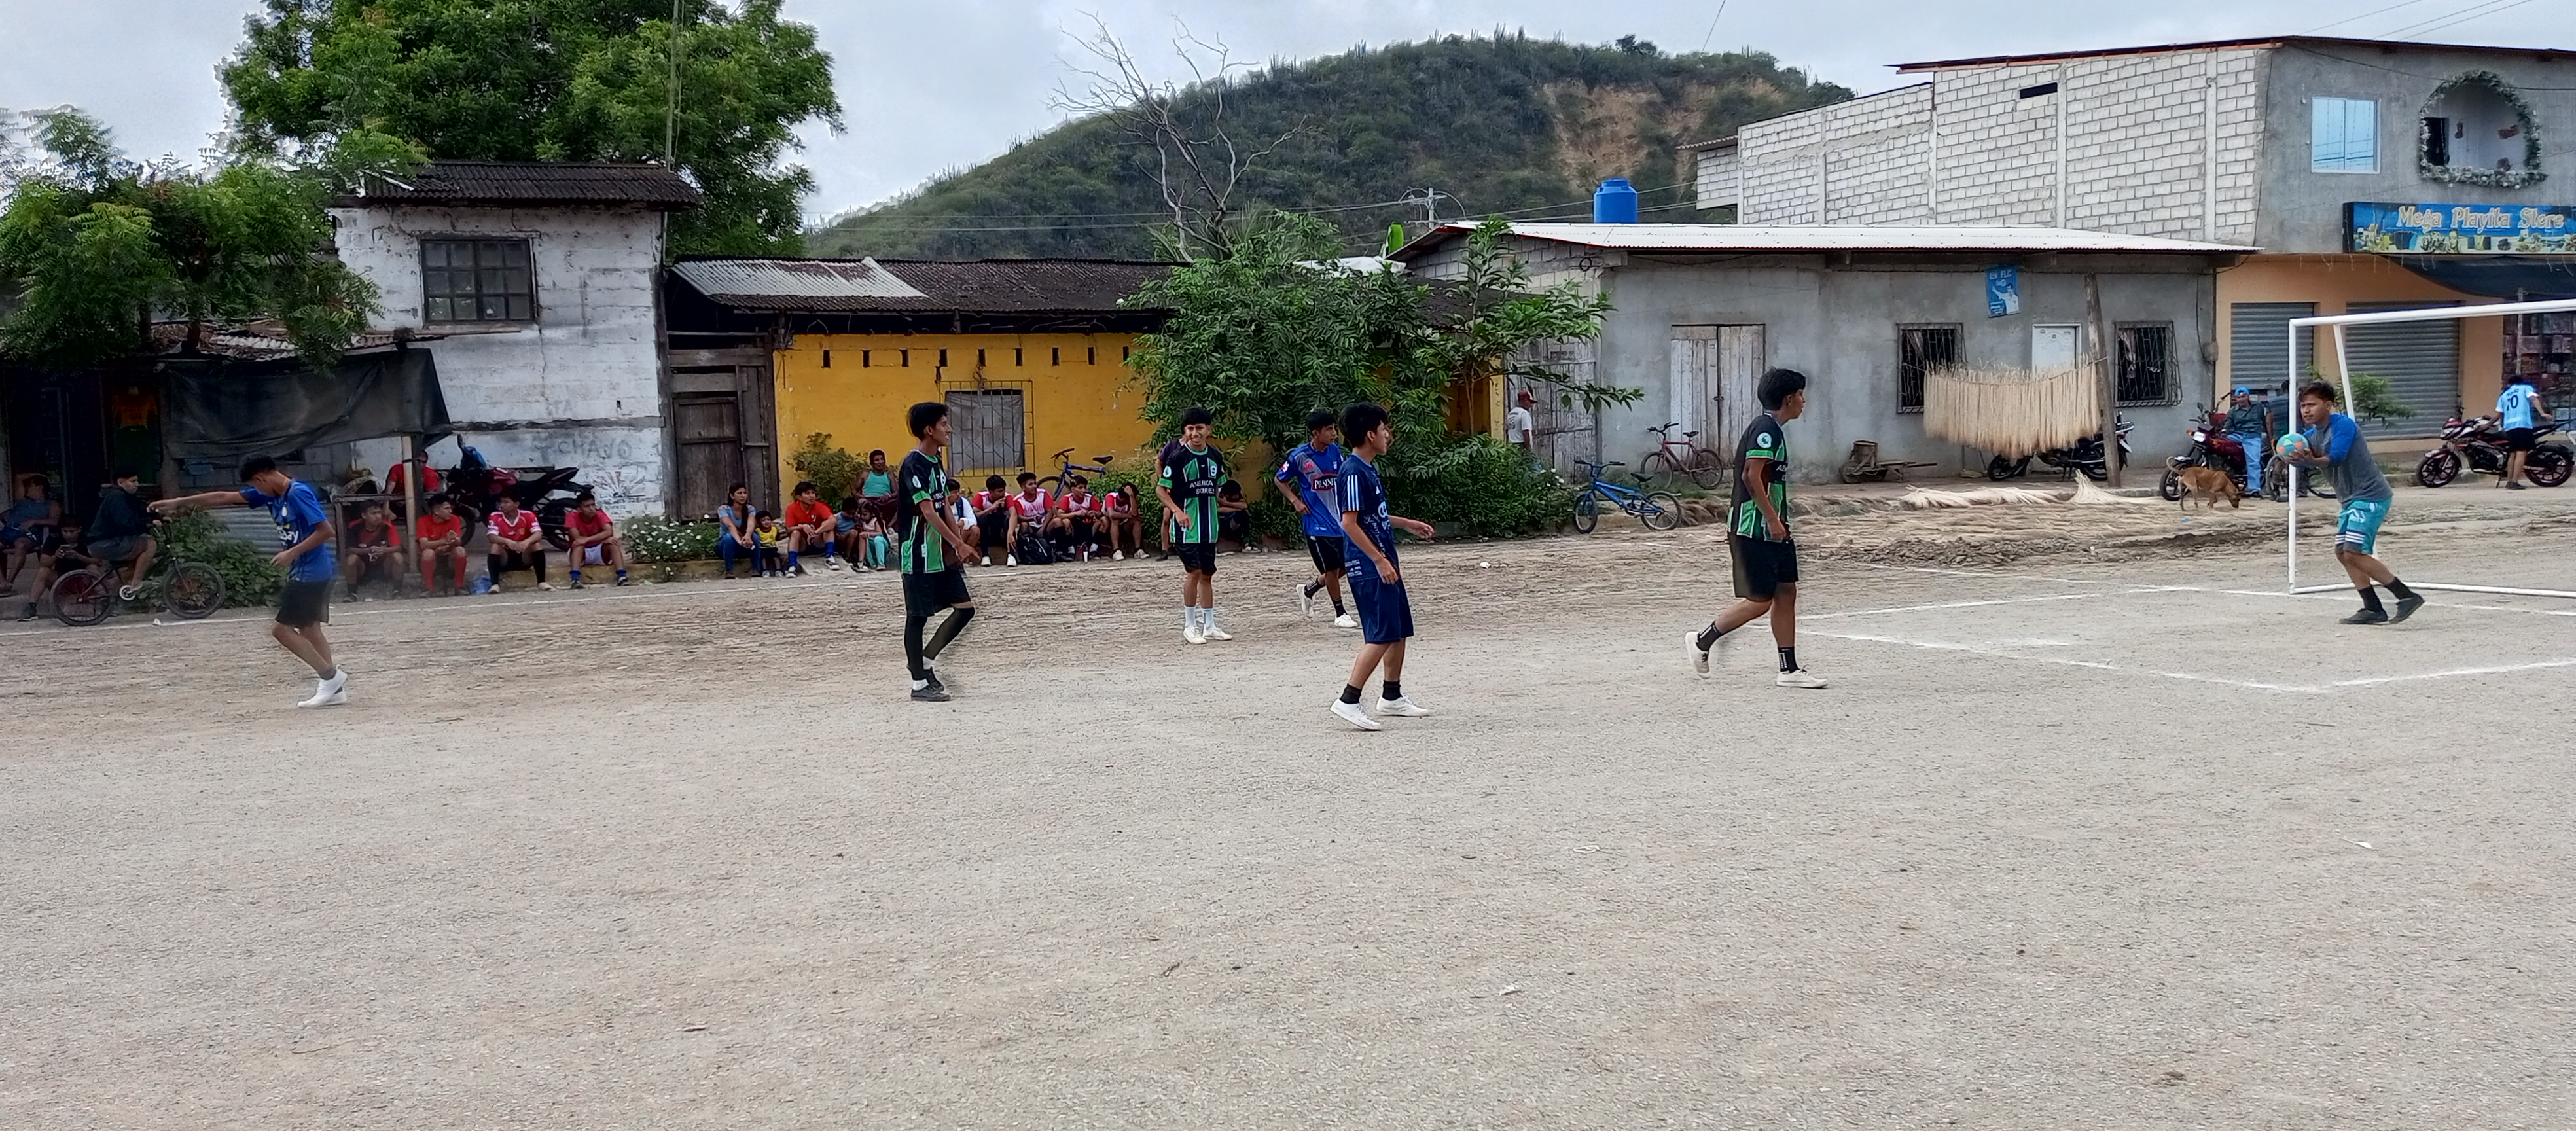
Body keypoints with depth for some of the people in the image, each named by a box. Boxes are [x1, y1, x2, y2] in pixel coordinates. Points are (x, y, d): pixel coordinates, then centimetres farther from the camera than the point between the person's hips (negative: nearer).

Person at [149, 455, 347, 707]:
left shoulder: (299, 493, -17)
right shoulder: (270, 495, 10)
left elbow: (326, 530, -22)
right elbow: (225, 498, 13)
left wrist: (292, 553, -20)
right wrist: (178, 503, 14)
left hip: (311, 571, -9)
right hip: (302, 571, 9)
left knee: (281, 629, -7)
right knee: (308, 628, 9)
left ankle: (331, 675, -4)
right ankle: (334, 688, 9)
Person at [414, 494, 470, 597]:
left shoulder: (454, 520, -6)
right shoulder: (423, 521, -13)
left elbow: (459, 542, -17)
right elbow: (424, 545, -26)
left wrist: (454, 540, -43)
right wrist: (444, 541, -43)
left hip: (448, 559, 2)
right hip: (430, 561, -2)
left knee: (460, 550, -27)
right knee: (428, 553, -34)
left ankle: (459, 586, -17)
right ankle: (429, 588, -23)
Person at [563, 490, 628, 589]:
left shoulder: (600, 515, -12)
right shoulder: (572, 517, -15)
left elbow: (609, 532, -30)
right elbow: (576, 538, -28)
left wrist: (587, 539, -43)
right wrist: (603, 539, -33)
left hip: (599, 552, 1)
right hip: (582, 554, -1)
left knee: (612, 542, -27)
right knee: (578, 544, -33)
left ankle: (622, 577, -39)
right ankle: (575, 580, -48)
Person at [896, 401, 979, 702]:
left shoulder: (936, 462, 13)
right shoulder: (914, 463, -15)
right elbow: (928, 512, -21)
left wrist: (960, 543, 10)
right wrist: (958, 543, -22)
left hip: (941, 553, 9)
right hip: (919, 553, -9)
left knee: (965, 608, 6)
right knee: (918, 617, 0)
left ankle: (924, 661, 18)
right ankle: (920, 684, 7)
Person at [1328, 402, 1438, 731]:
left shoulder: (1368, 469, 13)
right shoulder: (1353, 473, -17)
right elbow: (1350, 523, -22)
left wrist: (1407, 524, 32)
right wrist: (1379, 560, -23)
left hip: (1383, 563, 10)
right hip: (1369, 567, -10)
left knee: (1400, 630, 15)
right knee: (1382, 635, -12)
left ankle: (1391, 696, 27)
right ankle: (1348, 700, -10)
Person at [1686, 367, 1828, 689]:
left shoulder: (1773, 429, 16)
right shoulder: (1766, 429, -15)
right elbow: (1752, 476, -23)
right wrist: (1772, 519, -21)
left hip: (1772, 529, 10)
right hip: (1755, 529, -10)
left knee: (1786, 593, 6)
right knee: (1760, 600, -5)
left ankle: (1789, 669, 7)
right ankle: (1702, 641, 9)